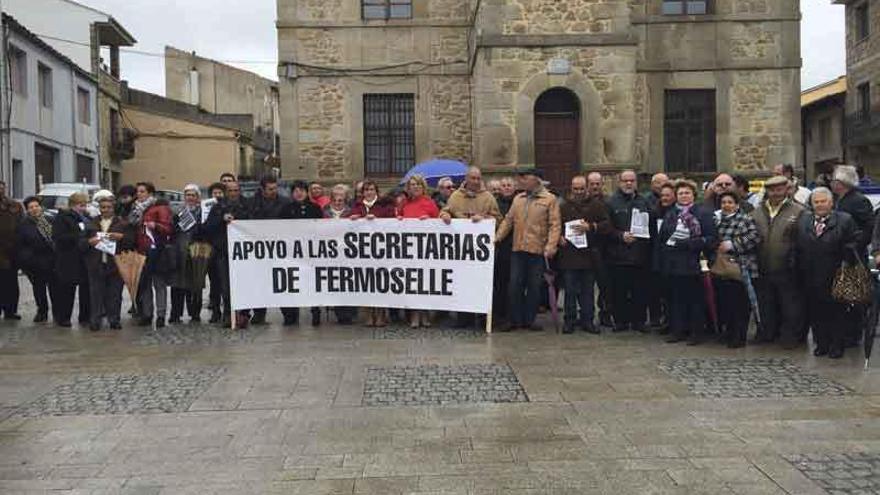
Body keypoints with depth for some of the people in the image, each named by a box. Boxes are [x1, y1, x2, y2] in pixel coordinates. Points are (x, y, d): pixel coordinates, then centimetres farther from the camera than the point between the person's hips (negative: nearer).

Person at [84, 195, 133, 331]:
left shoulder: (122, 223, 8)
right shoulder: (91, 223, 14)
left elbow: (132, 240, 2)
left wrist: (121, 237, -15)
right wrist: (89, 242, -8)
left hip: (116, 264, -1)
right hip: (96, 264, 1)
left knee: (115, 293, 3)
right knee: (96, 293, 1)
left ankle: (114, 319, 11)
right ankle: (95, 320, 6)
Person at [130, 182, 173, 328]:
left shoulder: (160, 207, -2)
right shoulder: (137, 209, 19)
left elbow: (168, 228, -10)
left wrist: (156, 226, -28)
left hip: (156, 252, -7)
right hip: (141, 252, 7)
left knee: (159, 284, -4)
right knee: (143, 284, 8)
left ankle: (161, 316, -2)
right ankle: (146, 315, 14)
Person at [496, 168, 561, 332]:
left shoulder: (550, 199, -1)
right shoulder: (518, 199, 14)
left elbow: (555, 225, -7)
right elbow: (508, 220, 14)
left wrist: (551, 245, -17)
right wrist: (498, 237, 3)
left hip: (538, 251, -4)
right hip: (518, 249, 4)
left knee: (534, 286, 4)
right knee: (515, 285, 3)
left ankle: (529, 320, 14)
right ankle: (515, 320, 12)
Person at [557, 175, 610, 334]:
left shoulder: (597, 204, 6)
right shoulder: (564, 206, 10)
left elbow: (607, 225, -2)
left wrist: (590, 227, -15)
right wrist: (559, 237, -4)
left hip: (589, 254, 0)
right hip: (569, 254, 0)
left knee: (588, 290, 7)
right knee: (570, 291, 3)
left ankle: (587, 320, 16)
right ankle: (570, 320, 11)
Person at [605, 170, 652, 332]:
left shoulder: (643, 202, 14)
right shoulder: (611, 202, 2)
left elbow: (652, 225, 14)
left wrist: (644, 237, -2)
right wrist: (621, 236, -15)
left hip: (641, 255, 3)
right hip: (619, 255, -3)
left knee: (640, 290, 4)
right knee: (620, 291, 1)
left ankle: (638, 321, 14)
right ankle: (621, 321, 11)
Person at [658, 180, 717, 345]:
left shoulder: (703, 213, 0)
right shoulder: (670, 214, 15)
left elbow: (712, 237, -8)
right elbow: (661, 237, 16)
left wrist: (689, 243, -18)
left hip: (693, 263, -4)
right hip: (673, 263, 4)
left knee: (695, 299, 0)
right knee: (675, 298, 6)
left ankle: (696, 332, 9)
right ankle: (678, 330, 15)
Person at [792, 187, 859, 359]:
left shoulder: (845, 220, -1)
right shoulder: (803, 220, 8)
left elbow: (855, 244, -3)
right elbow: (796, 248, 7)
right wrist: (798, 271, -1)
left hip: (834, 279, -3)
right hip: (810, 279, 3)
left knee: (836, 312, 6)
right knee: (815, 313, 9)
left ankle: (837, 346, 17)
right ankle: (821, 343, 21)